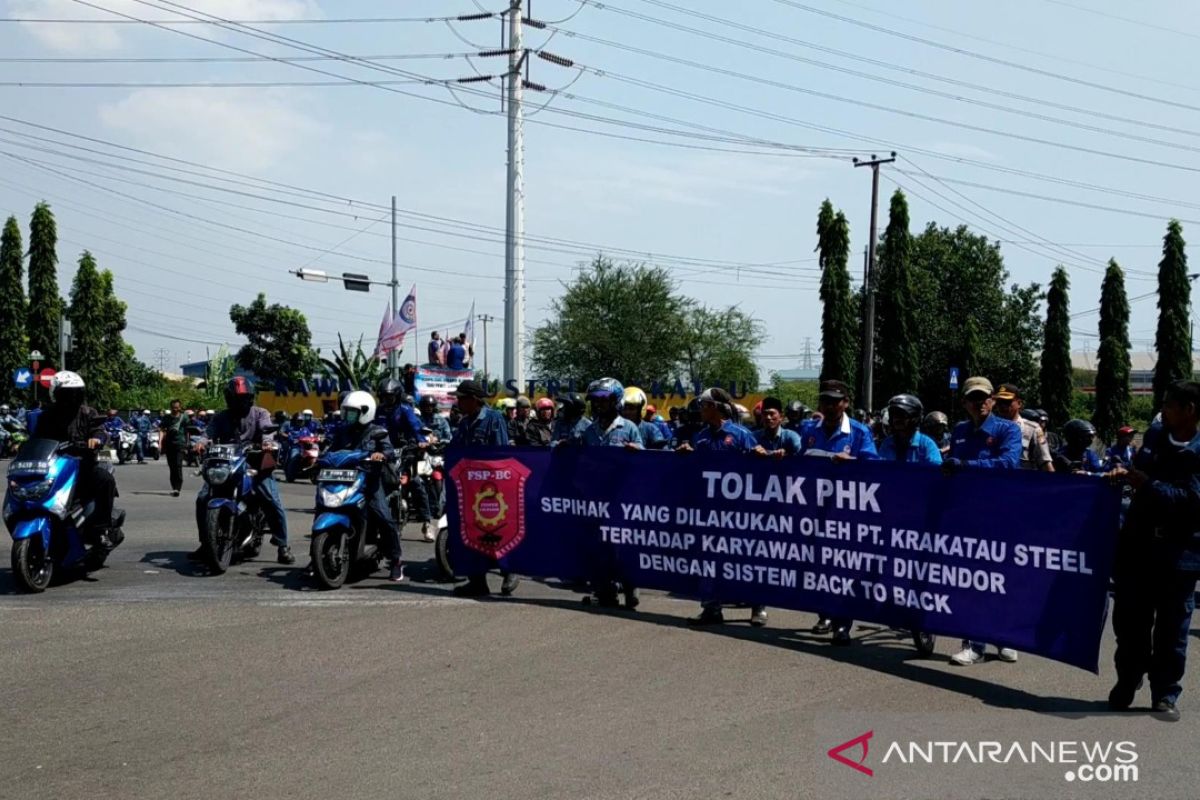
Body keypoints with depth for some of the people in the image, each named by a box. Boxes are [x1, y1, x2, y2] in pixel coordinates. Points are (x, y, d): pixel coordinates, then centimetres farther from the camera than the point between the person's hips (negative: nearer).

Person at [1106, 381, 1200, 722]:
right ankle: (1127, 681, 29)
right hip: (1138, 544, 4)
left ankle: (1165, 694, 17)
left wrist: (1146, 484, -20)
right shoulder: (1155, 434, 6)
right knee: (1129, 620, 11)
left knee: (1171, 628, 5)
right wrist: (1124, 473, 3)